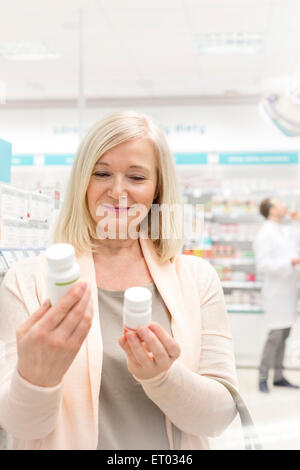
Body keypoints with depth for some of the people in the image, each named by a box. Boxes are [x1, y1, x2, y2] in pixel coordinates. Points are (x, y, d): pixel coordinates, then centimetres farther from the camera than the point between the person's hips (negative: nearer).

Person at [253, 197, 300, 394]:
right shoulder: (265, 235, -10)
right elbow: (263, 265, -18)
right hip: (276, 291, -8)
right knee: (276, 334, -10)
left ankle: (278, 376, 17)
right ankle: (263, 378, 0)